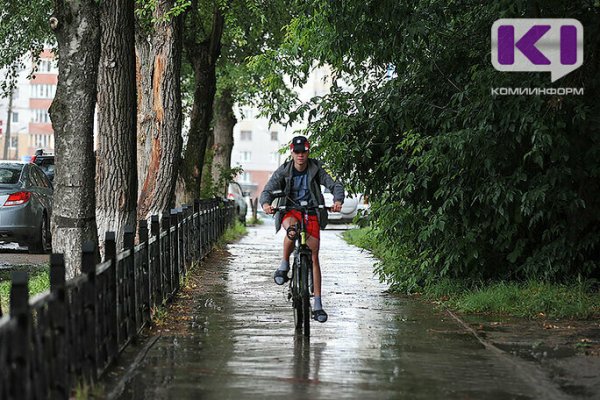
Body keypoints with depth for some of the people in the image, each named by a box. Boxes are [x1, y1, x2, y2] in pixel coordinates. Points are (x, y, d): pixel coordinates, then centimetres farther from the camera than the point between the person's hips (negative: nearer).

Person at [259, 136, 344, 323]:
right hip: (290, 211, -1)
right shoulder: (283, 171, -7)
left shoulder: (316, 169, -5)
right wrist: (266, 204, -35)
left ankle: (317, 304, -2)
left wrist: (338, 200, -30)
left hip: (311, 213, 1)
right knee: (292, 231, -40)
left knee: (314, 257, -5)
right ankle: (284, 265, -14)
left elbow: (335, 186, -8)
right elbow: (268, 190, -12)